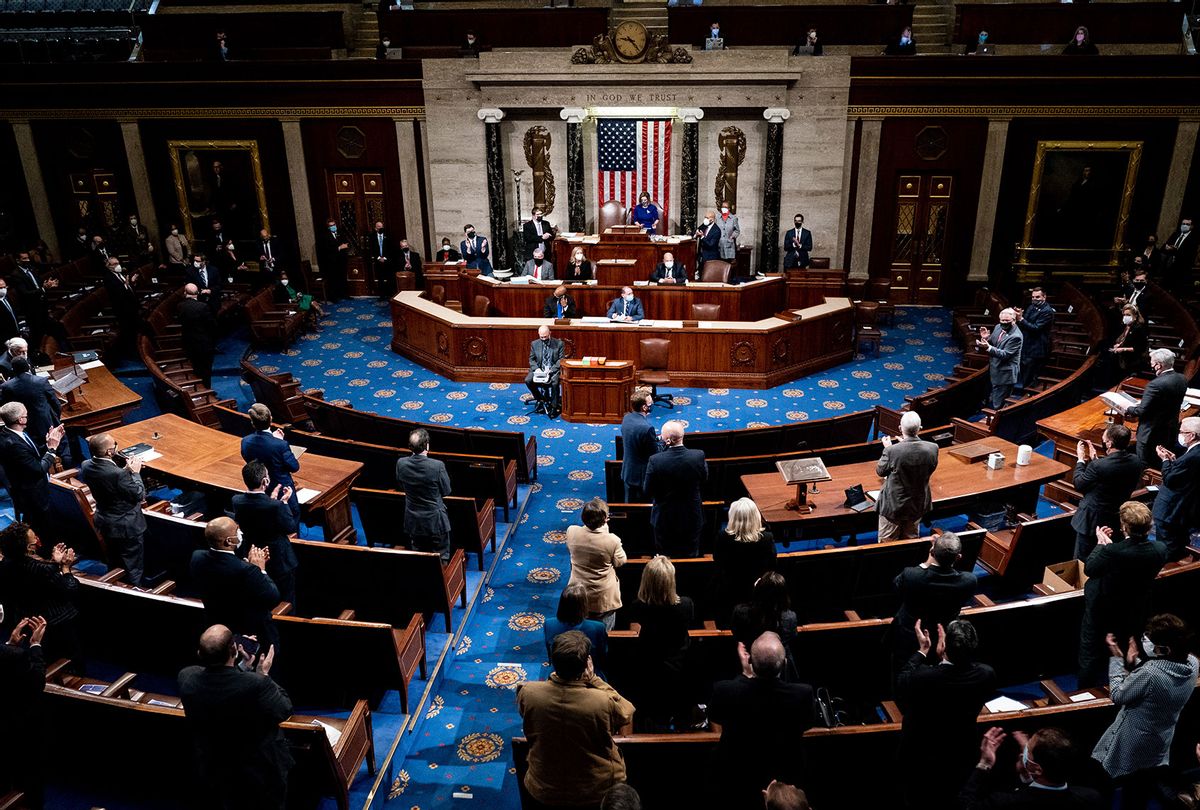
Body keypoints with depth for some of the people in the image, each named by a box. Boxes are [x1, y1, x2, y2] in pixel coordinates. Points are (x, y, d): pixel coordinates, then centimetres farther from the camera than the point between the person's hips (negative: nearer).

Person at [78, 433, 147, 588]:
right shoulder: (118, 474, -34)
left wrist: (126, 470, -3)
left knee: (114, 563, 28)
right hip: (127, 528, -8)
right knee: (133, 569, 11)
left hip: (104, 524, 8)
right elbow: (140, 495, -21)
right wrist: (135, 473, -12)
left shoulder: (86, 466, -11)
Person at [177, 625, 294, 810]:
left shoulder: (186, 678, -22)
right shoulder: (256, 684, -37)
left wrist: (243, 667, 0)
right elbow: (285, 710, -18)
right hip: (261, 773, -3)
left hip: (213, 772, 4)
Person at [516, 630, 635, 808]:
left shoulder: (527, 693, -23)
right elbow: (628, 714, -9)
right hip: (596, 792, -2)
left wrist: (556, 676, -7)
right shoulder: (604, 701, -31)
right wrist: (594, 679, -13)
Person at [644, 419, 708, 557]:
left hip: (664, 519, -1)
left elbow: (647, 491, -13)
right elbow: (704, 480, 0)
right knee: (690, 556, 21)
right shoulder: (699, 456, -19)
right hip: (692, 519, 1)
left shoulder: (655, 460, -24)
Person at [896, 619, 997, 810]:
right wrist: (942, 656, -3)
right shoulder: (987, 674, -28)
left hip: (920, 754, -3)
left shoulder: (922, 676, -38)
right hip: (959, 755, 3)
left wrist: (922, 650, -7)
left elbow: (901, 683, -14)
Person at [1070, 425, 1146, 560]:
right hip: (1117, 519, 6)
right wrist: (1094, 459, 8)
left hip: (1093, 521, -6)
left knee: (1082, 561, 11)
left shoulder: (1098, 466, -29)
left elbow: (1078, 484, -13)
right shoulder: (1136, 462, -10)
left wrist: (1080, 459, -2)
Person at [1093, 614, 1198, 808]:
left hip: (1132, 747, -6)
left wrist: (1116, 658, -13)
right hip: (1159, 743, 6)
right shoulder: (1192, 664, -15)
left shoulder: (1150, 673, -38)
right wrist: (1135, 661, -8)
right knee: (1147, 785, 31)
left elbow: (1118, 696, -19)